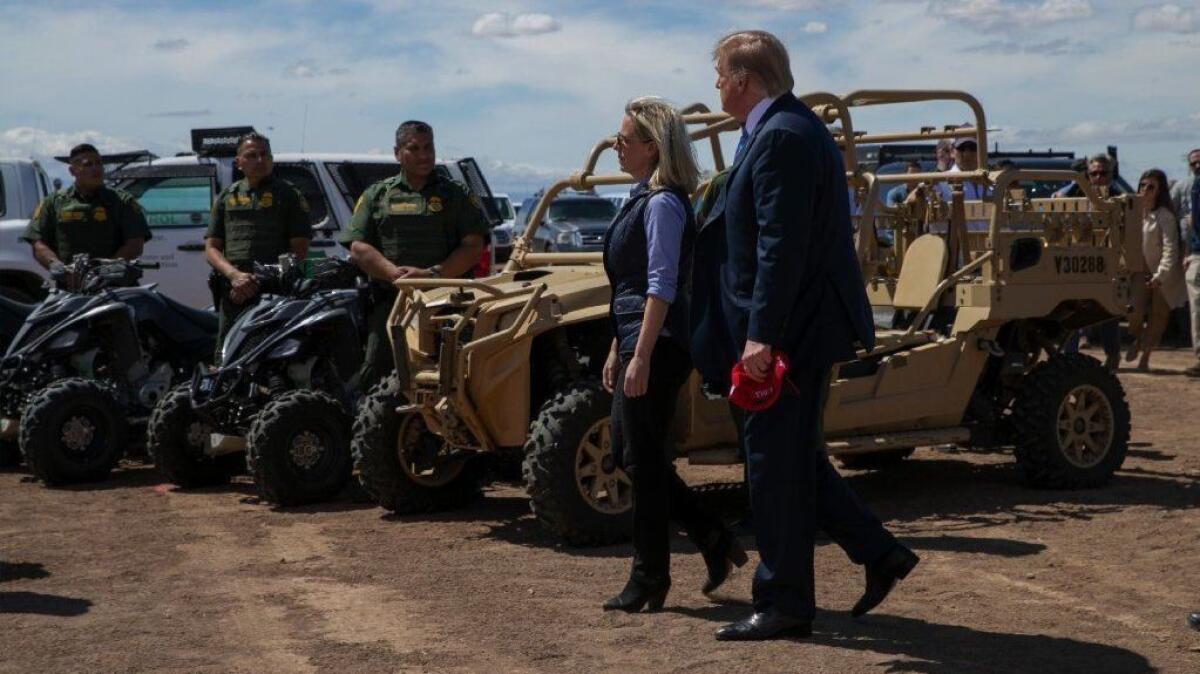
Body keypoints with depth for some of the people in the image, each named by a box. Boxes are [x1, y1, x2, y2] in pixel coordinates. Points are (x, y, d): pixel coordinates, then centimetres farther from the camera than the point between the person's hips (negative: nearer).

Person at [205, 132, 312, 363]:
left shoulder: (289, 194, 9)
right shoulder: (227, 197, 19)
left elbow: (300, 250, 2)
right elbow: (211, 248, 14)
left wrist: (264, 282, -9)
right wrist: (235, 275, -7)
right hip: (233, 294, 3)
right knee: (225, 361, 0)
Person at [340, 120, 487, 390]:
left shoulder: (457, 194, 13)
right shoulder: (376, 195, 16)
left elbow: (473, 247, 2)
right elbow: (358, 248, 7)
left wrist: (433, 274, -12)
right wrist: (395, 273, -11)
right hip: (390, 300, 1)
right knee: (374, 371, -10)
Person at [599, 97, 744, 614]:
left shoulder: (663, 204, -14)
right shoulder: (640, 198, 16)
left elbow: (661, 286, -20)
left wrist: (641, 356, -23)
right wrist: (617, 347, 21)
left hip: (657, 344, -10)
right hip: (637, 338, 10)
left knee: (643, 459, -2)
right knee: (630, 452, 14)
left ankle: (649, 580, 9)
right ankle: (714, 538, 21)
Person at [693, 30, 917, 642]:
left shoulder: (780, 138, -17)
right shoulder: (796, 128, 16)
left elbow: (780, 247, -24)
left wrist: (760, 334, -25)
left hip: (786, 334, -10)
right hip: (804, 328, 10)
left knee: (776, 467, -1)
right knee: (793, 460, 18)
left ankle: (784, 605, 9)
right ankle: (878, 552, 22)